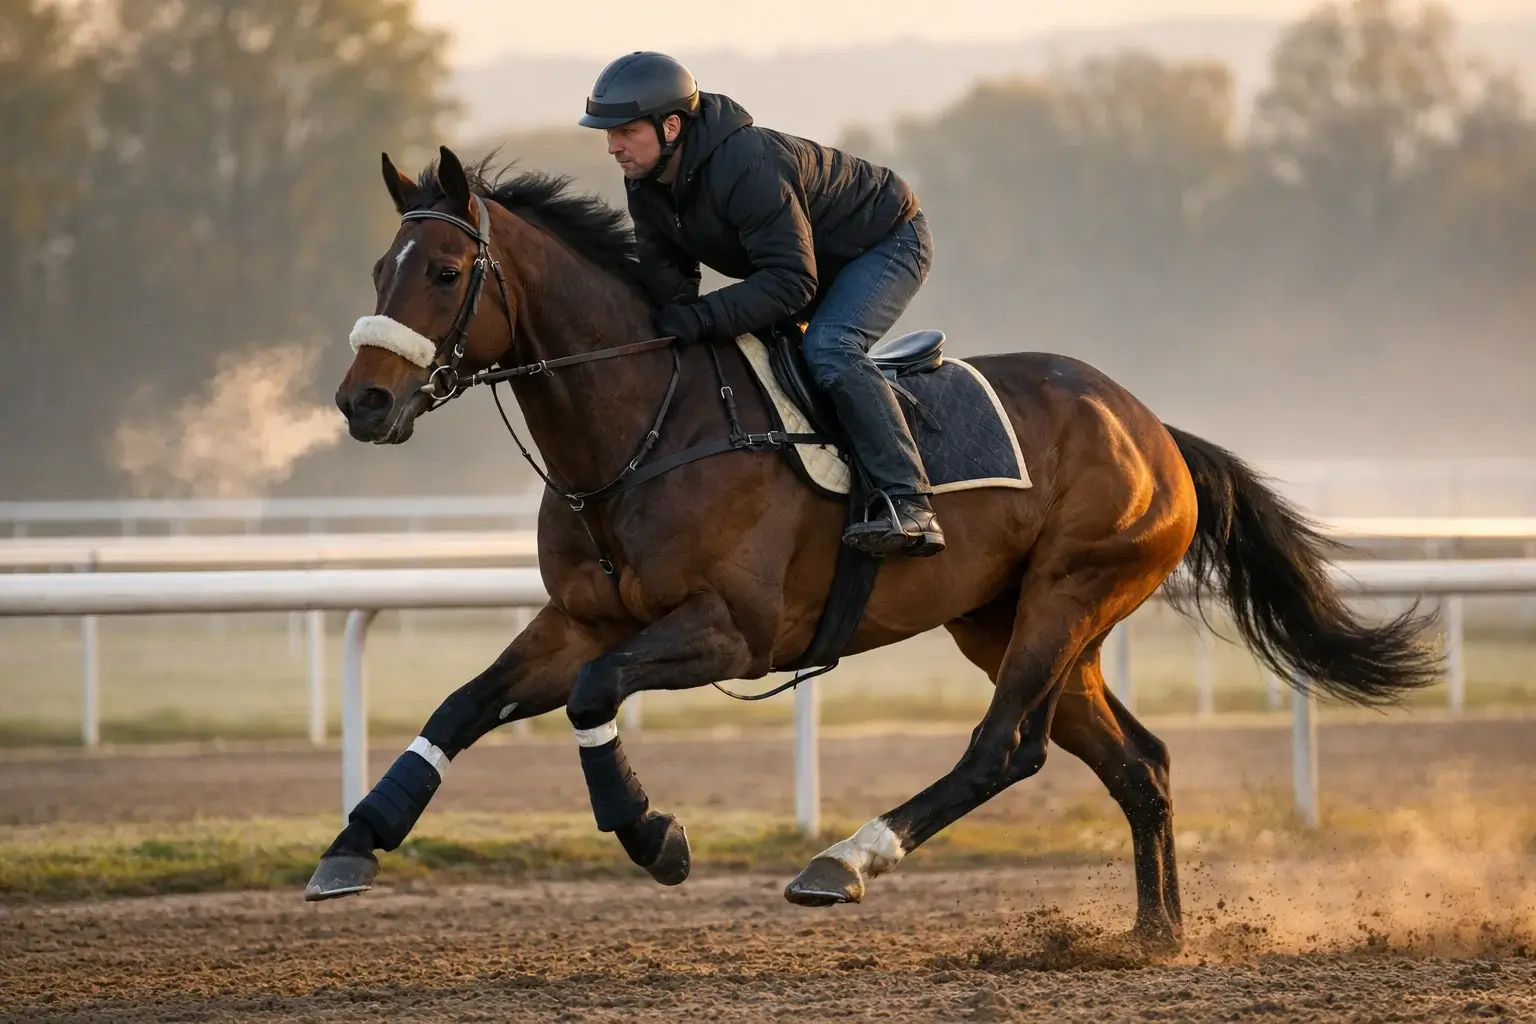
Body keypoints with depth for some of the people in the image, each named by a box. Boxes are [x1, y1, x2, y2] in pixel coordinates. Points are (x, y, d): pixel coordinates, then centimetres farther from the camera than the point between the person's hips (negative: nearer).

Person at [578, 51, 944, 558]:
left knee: (829, 349, -31)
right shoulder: (645, 185, -9)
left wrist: (703, 317, -46)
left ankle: (908, 502, -35)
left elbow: (791, 282, -38)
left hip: (890, 242, -10)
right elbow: (665, 275, -4)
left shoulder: (749, 166, -37)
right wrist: (674, 322, -27)